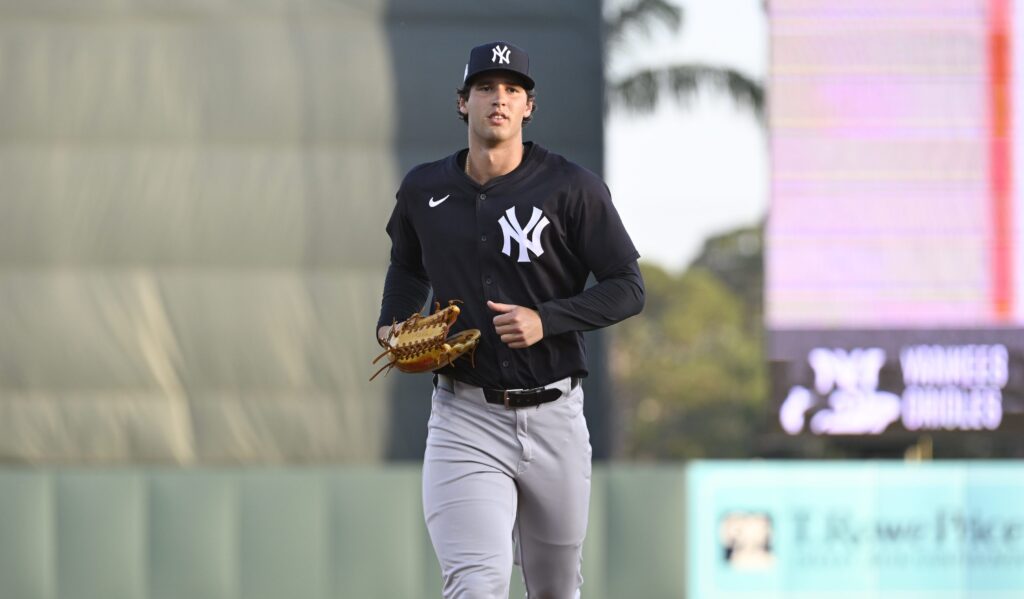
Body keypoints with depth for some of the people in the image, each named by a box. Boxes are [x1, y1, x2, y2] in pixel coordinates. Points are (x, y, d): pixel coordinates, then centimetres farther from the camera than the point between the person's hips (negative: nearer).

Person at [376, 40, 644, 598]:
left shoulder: (570, 188, -4)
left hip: (553, 416, 0)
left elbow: (628, 289, -4)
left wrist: (546, 321, -17)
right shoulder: (424, 190, 5)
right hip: (465, 418, 0)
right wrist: (390, 325, 7)